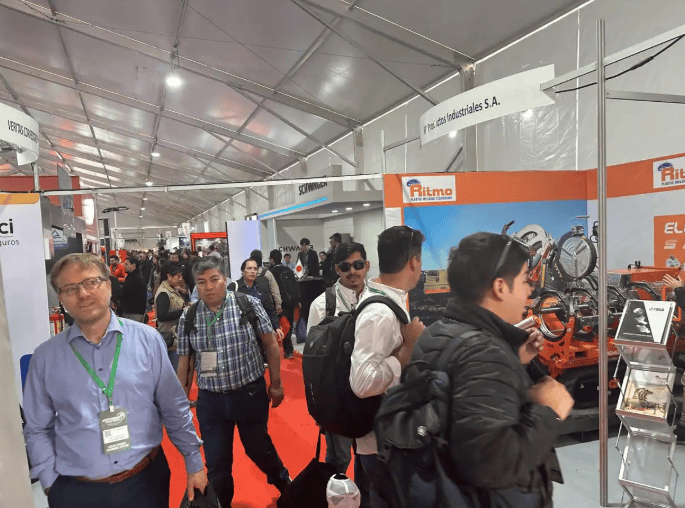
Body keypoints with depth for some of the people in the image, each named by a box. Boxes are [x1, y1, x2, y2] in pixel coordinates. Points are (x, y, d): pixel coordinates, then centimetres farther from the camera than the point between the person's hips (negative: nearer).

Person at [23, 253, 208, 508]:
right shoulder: (46, 357, -3)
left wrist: (194, 464, 1)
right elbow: (38, 430, 5)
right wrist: (50, 483, -1)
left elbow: (175, 409, -2)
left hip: (147, 480, 0)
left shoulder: (147, 339, -6)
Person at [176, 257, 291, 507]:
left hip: (251, 393, -1)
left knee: (259, 449, 18)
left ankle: (284, 483, 48)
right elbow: (184, 362, 6)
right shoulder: (188, 317, -3)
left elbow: (271, 344, -3)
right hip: (210, 400, 2)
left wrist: (276, 383, 0)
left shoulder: (249, 304, -10)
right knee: (216, 463, 12)